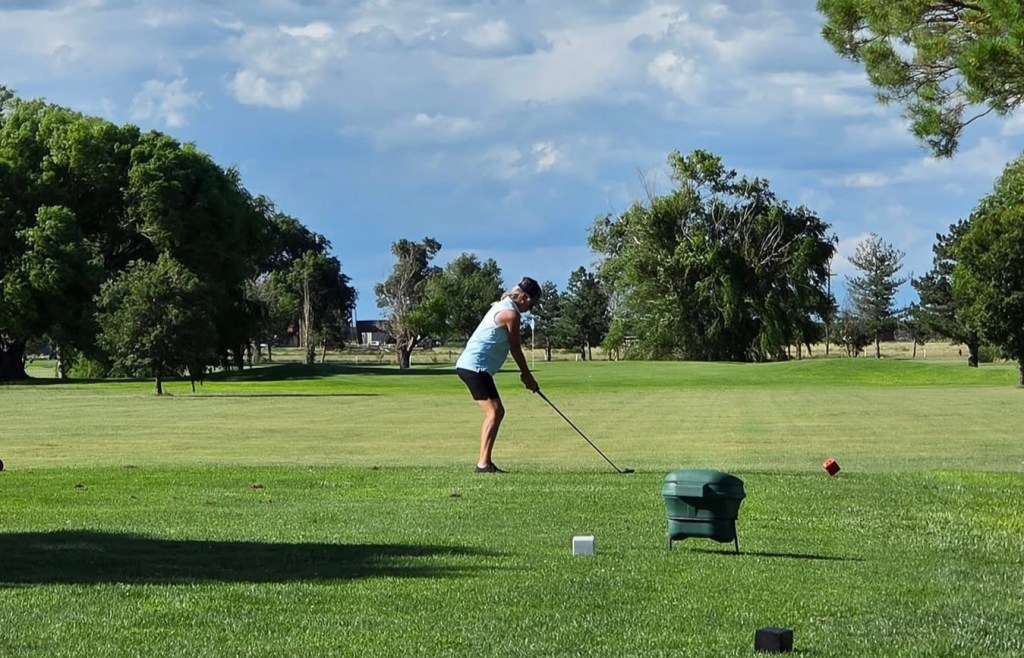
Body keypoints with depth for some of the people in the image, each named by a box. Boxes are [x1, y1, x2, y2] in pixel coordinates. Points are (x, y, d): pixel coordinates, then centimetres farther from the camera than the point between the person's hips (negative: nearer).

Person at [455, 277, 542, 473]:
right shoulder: (511, 314, -12)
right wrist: (527, 376, 5)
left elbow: (512, 347, 20)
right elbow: (515, 350, -6)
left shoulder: (501, 307, 19)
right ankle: (483, 463, -19)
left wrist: (525, 375, 16)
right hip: (475, 366, -10)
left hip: (469, 364, 10)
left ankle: (484, 461, 12)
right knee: (494, 411, -13)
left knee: (497, 412, 13)